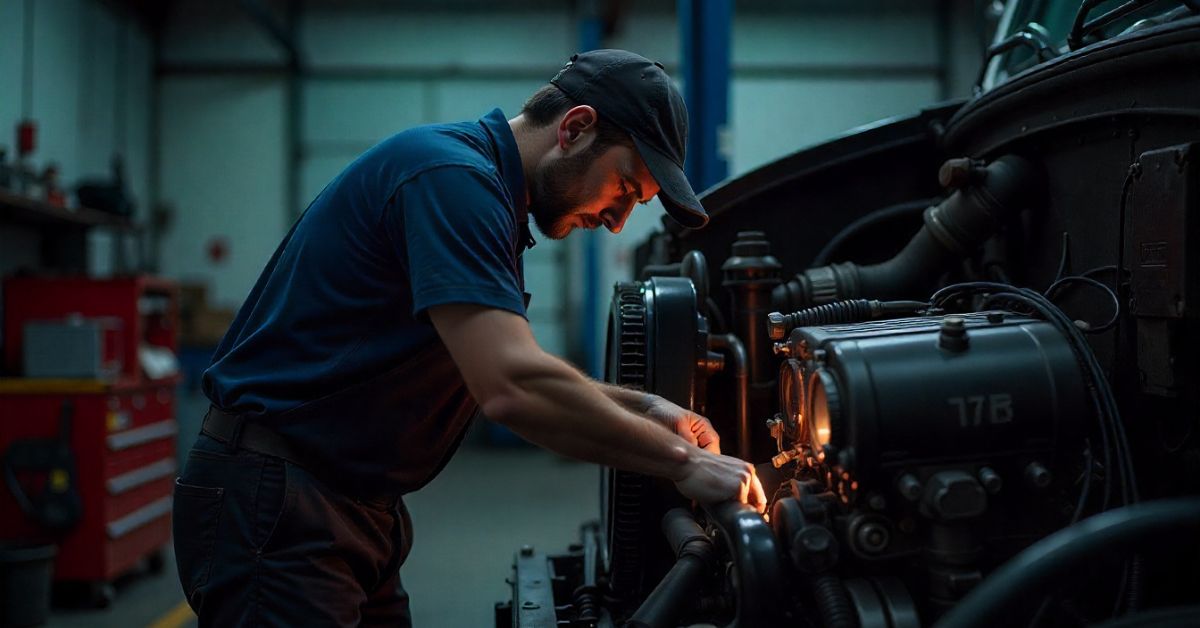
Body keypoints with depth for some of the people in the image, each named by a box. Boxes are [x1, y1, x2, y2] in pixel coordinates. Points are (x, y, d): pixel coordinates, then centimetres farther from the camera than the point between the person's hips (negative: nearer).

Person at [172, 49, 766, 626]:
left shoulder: (490, 196, 13)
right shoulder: (450, 175, -20)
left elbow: (506, 367, 22)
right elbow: (511, 388, -30)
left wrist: (644, 407, 10)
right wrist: (682, 461, -21)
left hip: (358, 509, 10)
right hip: (274, 507, -10)